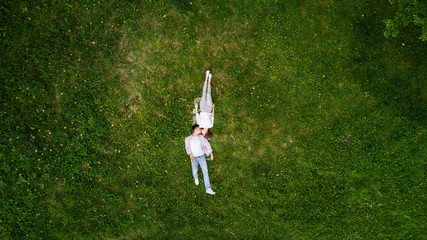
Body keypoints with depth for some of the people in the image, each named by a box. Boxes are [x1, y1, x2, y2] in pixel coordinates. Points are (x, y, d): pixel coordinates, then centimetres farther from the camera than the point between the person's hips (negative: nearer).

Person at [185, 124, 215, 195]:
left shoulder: (201, 137, 7)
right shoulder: (188, 139, 1)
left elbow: (207, 144, 14)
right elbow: (188, 148, -8)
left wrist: (211, 153, 13)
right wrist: (191, 156, -25)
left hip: (201, 156, 1)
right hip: (194, 157, -1)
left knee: (205, 171, -13)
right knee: (195, 170, -17)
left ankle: (208, 189, -16)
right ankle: (196, 177, 22)